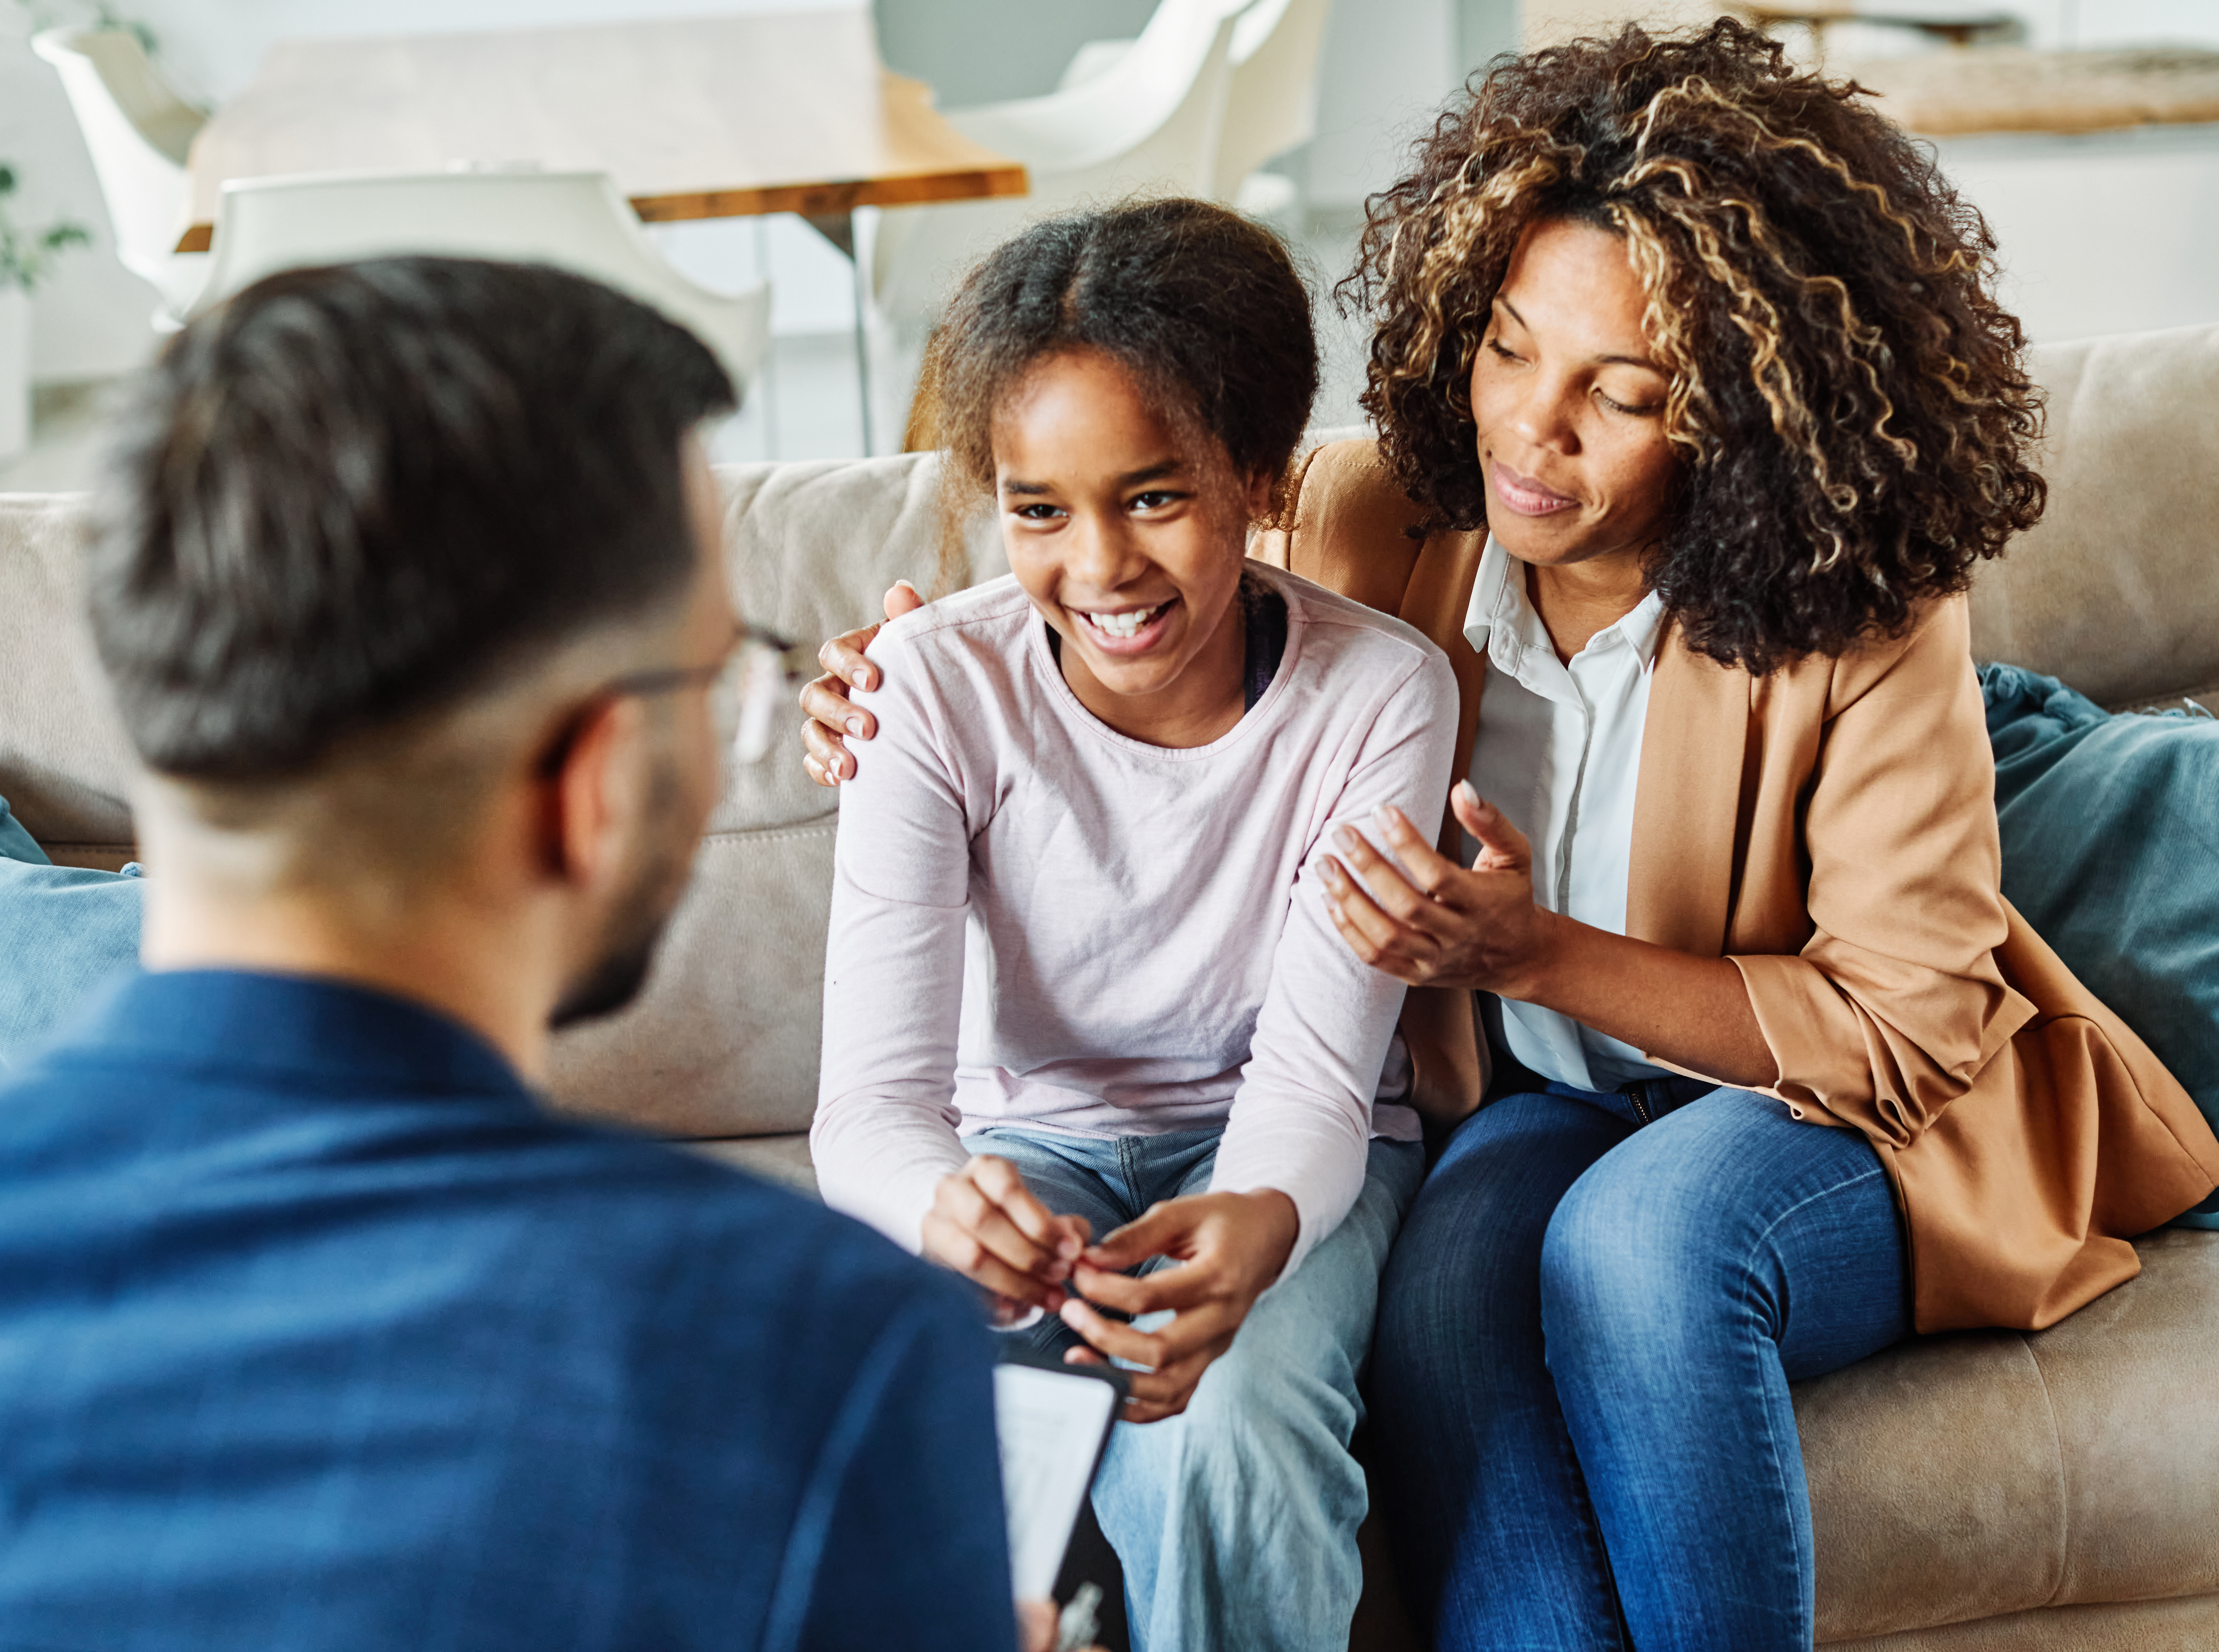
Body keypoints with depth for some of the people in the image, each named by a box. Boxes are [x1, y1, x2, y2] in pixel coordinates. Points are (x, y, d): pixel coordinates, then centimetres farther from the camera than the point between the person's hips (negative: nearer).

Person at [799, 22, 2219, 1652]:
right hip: (1545, 1105, 3)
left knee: (1639, 1235, -36)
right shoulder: (1376, 527, -10)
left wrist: (1540, 954, -29)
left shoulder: (1865, 621, -21)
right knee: (1439, 1306, -31)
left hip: (1845, 1117, -3)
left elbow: (1909, 1028, -18)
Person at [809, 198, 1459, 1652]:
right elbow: (874, 1099, -21)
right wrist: (943, 1206, -47)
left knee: (1228, 1424, -33)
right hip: (1024, 1142, 1)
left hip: (1278, 1159, -1)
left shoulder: (1379, 694, -17)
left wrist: (1251, 1228, -44)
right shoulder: (938, 686, -16)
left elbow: (1315, 1081, -18)